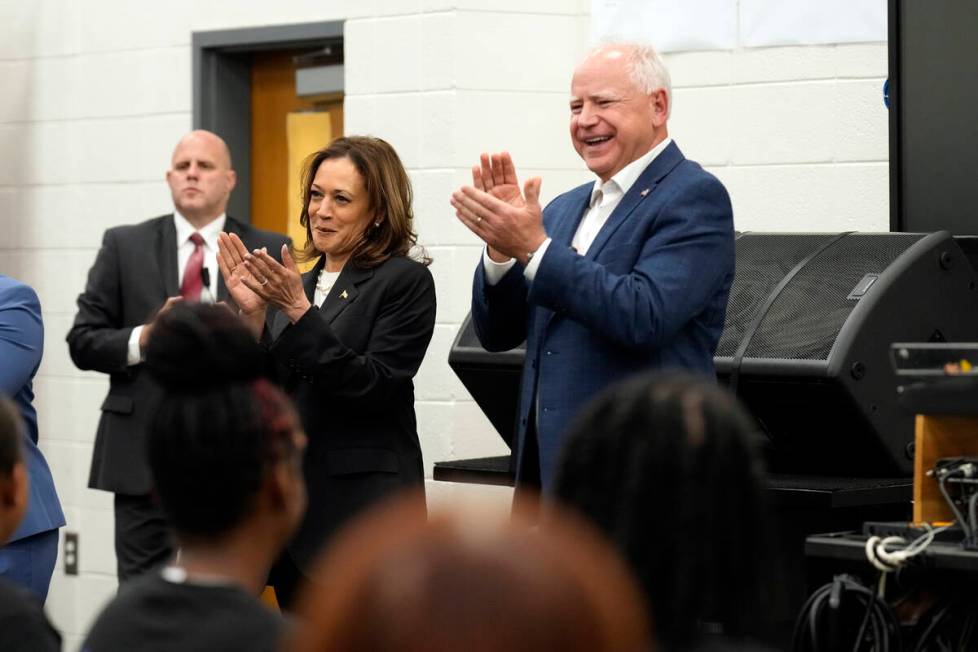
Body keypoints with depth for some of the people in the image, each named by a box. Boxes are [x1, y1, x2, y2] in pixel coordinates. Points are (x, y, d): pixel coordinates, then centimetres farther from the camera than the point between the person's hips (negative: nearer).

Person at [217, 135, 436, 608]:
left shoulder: (405, 281, -6)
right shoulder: (301, 284, 15)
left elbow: (373, 386, -17)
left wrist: (300, 311, -20)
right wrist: (254, 315, -3)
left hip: (364, 509, -7)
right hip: (293, 506, 7)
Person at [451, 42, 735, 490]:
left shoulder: (695, 197, -8)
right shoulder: (565, 209, 17)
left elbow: (645, 317, -22)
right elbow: (498, 334, 15)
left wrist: (535, 249, -20)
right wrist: (501, 245, -3)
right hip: (548, 469, 8)